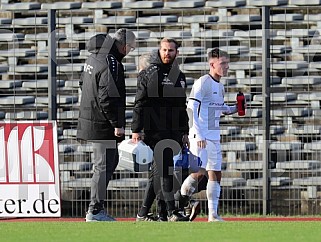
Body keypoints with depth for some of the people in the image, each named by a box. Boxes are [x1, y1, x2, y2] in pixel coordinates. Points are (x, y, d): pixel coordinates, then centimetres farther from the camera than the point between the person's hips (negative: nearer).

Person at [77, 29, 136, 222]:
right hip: (102, 125, -10)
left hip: (90, 117, 10)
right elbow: (108, 97, -25)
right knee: (104, 166, -4)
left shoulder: (94, 57, 11)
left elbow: (83, 82, 25)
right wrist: (117, 124, -20)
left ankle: (97, 206, 20)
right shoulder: (111, 64, -20)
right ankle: (95, 211, -1)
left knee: (112, 160, 19)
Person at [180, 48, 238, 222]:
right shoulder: (202, 83, -12)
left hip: (214, 136, 8)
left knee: (215, 173, 6)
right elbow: (192, 108, -19)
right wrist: (199, 135, -25)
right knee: (200, 171, -17)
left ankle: (213, 214, 9)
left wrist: (233, 109, 7)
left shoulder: (220, 86, 13)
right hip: (200, 135, -8)